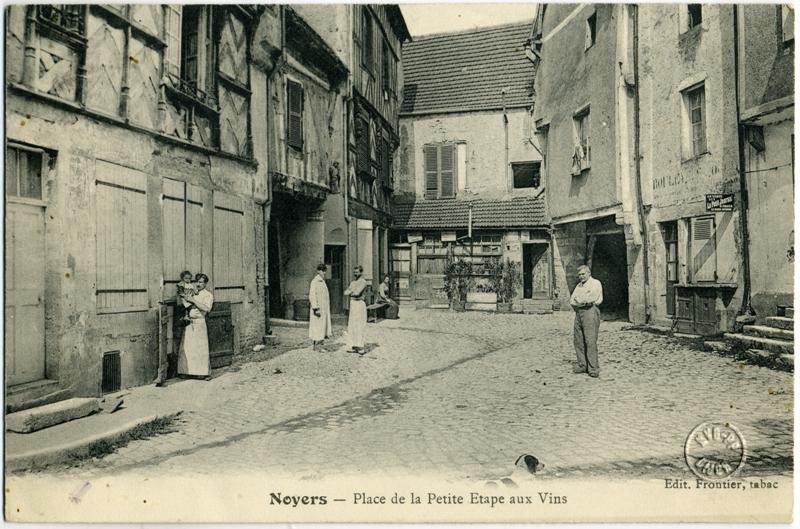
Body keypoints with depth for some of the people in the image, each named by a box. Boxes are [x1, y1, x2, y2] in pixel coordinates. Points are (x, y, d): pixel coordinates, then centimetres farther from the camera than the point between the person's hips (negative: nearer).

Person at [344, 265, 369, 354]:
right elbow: (345, 293, 8)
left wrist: (350, 292, -2)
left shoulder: (363, 282, -8)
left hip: (359, 304, -8)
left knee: (359, 326, -7)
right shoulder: (352, 282, 16)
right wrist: (352, 292, -10)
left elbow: (357, 292, -20)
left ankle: (359, 347, -4)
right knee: (351, 326, 6)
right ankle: (353, 346, 11)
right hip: (352, 304, 8)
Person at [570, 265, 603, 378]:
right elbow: (572, 300, 16)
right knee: (578, 340, 4)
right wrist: (584, 301, -2)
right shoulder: (579, 285, 23)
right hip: (578, 313, 8)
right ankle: (582, 366, 11)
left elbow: (591, 298, -13)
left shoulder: (595, 283, 1)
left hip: (590, 311, -8)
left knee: (590, 341, -12)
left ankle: (593, 369, -10)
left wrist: (578, 300, 0)